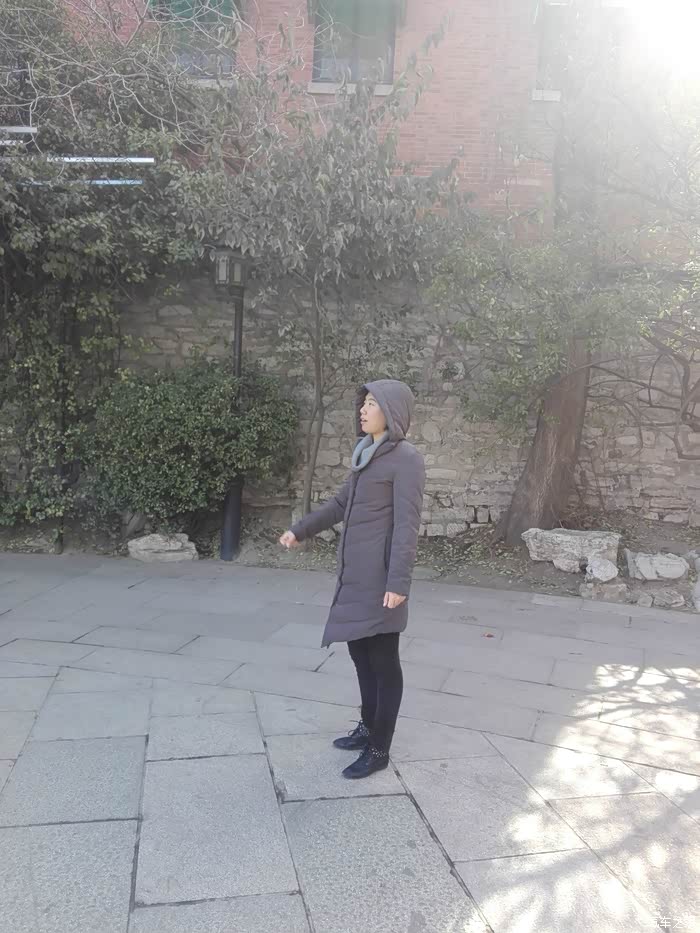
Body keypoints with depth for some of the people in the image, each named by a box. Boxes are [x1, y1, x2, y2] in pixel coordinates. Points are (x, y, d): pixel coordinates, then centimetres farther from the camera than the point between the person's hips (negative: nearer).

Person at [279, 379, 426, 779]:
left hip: (380, 578, -8)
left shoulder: (406, 459, -12)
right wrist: (301, 530, 30)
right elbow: (341, 504, 24)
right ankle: (368, 728, 35)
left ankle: (380, 750, 15)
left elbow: (407, 524, -19)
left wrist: (399, 581, -24)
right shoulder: (367, 454, 13)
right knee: (360, 652, 18)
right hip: (356, 575, 9)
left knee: (383, 661, 3)